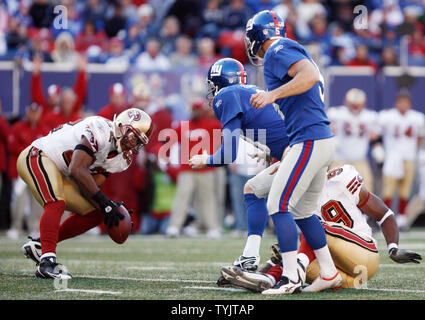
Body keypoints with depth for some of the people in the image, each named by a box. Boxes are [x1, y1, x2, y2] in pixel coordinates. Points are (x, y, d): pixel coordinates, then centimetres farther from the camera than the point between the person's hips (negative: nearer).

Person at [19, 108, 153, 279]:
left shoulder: (119, 159, 5)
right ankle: (47, 262, -39)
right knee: (56, 204, -34)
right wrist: (105, 203, -27)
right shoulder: (101, 131, -25)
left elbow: (88, 188, 2)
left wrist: (110, 206, -15)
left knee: (95, 214, 7)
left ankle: (39, 245, 9)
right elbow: (77, 170, -31)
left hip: (60, 176, 10)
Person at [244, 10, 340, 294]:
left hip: (309, 140, -10)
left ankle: (291, 278, -12)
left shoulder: (277, 52, -7)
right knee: (302, 210, 17)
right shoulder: (293, 51, 22)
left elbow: (310, 75, -23)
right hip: (324, 140, 10)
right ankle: (329, 273, 20)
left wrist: (273, 95, -26)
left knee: (278, 205, -9)